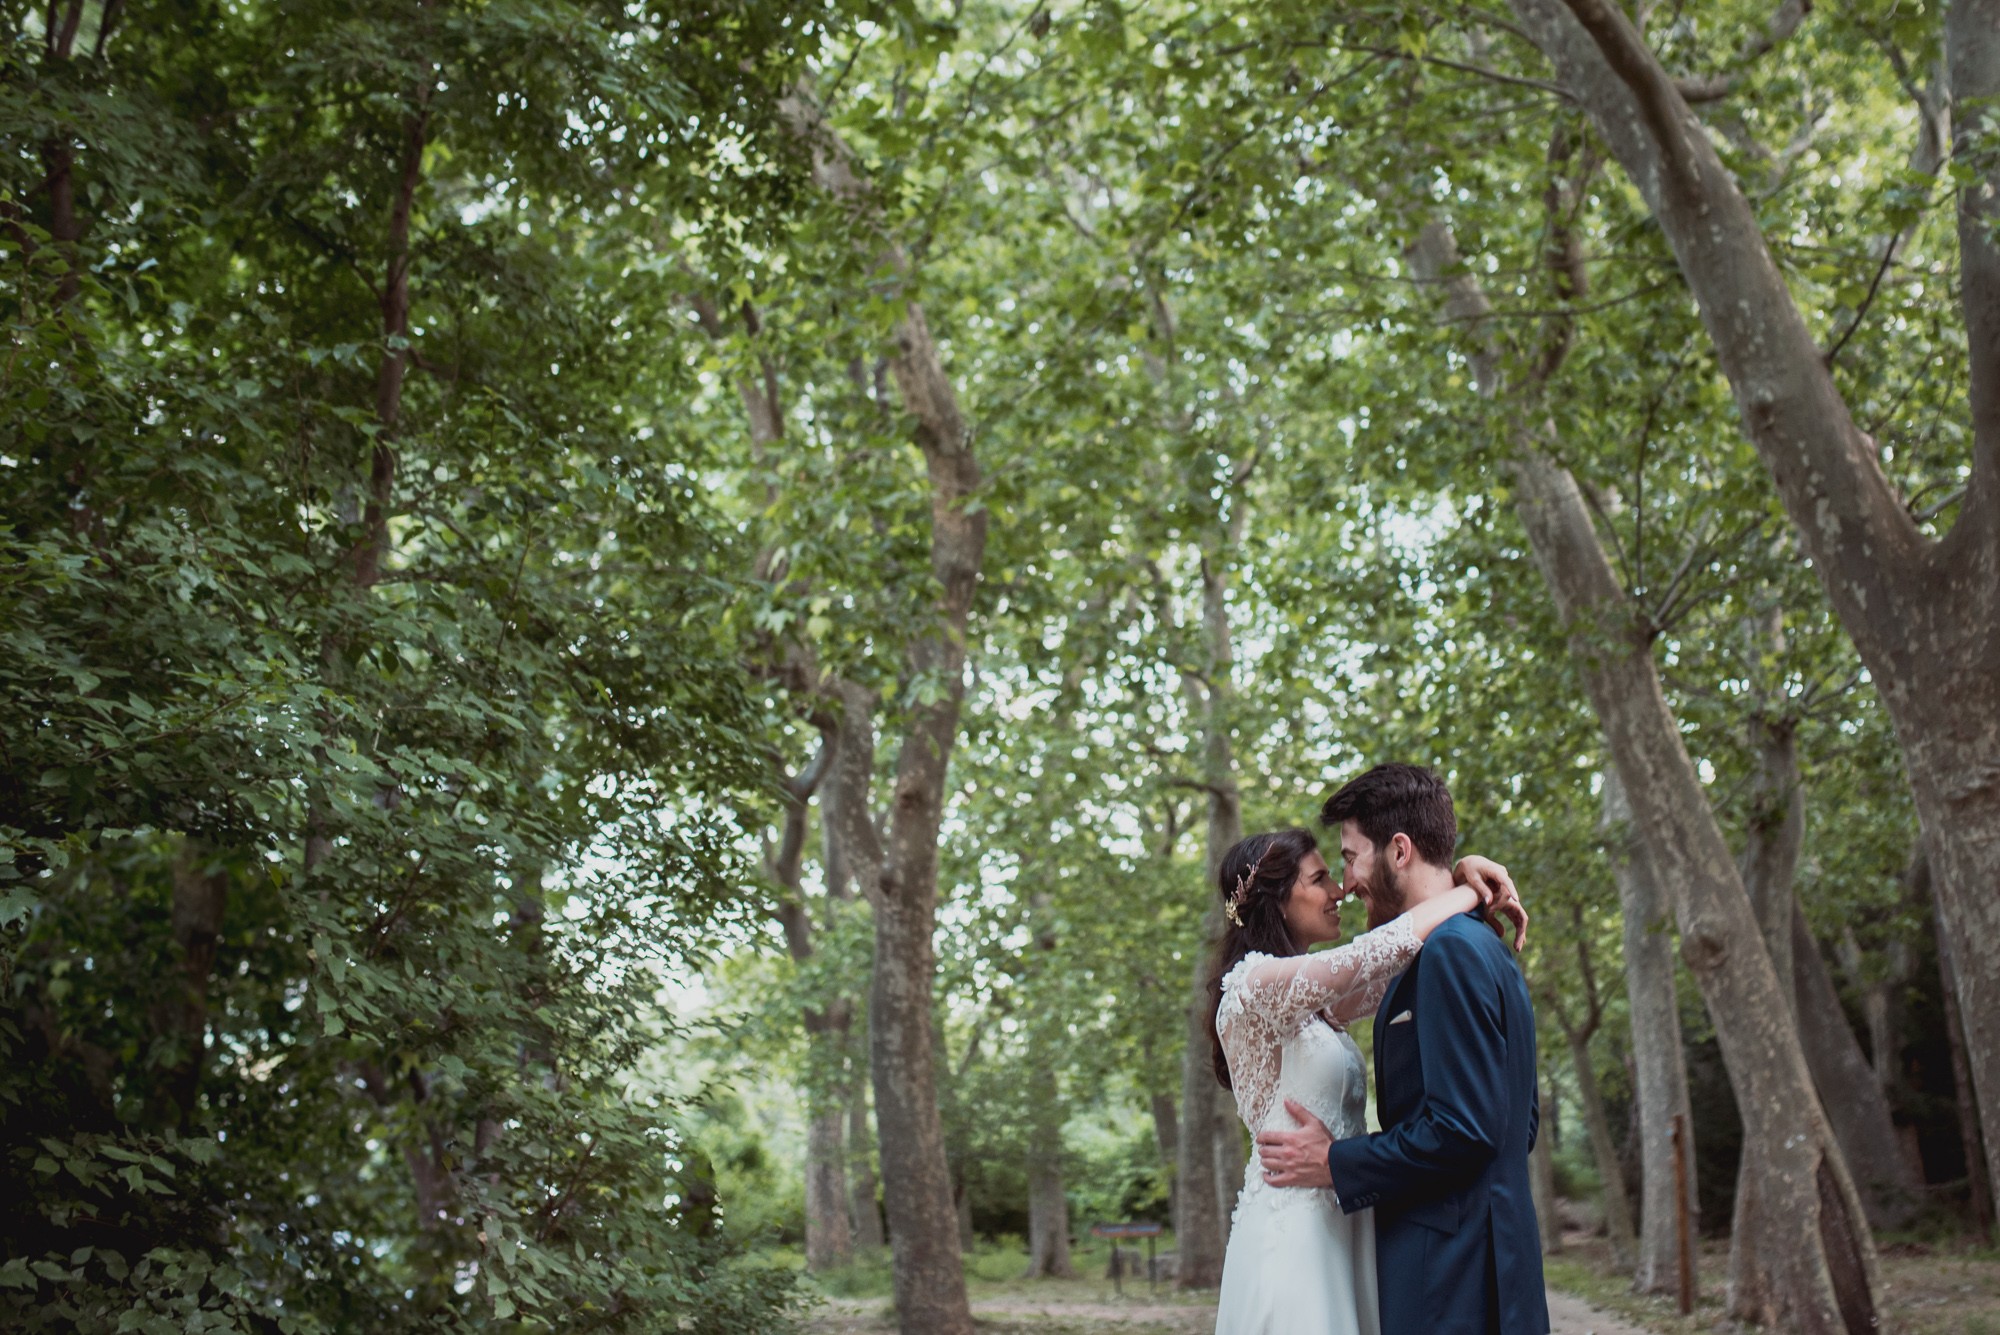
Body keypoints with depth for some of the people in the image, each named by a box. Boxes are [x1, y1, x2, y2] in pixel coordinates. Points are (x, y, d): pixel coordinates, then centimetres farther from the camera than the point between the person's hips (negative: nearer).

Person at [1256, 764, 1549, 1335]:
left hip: (1452, 1274, -10)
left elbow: (1463, 1129, -22)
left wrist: (1336, 1164, -12)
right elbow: (1520, 1120, 20)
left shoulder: (1449, 952, -16)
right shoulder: (1486, 950, 16)